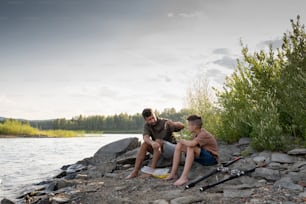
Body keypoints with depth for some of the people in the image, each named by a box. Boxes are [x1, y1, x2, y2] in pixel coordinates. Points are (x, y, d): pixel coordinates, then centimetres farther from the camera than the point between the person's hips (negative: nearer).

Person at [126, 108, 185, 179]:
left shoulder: (165, 123, -15)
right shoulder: (147, 126, -5)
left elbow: (182, 126, -25)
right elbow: (146, 138, -25)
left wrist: (173, 124, -48)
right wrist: (152, 143, -48)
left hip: (172, 148, -4)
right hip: (159, 150, 4)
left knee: (158, 141, -31)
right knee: (145, 144, -21)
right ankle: (135, 172, -25)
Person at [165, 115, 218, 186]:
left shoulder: (204, 134, -24)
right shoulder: (196, 134, 5)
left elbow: (191, 144, -37)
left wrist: (183, 141, -19)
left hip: (211, 158, -9)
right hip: (201, 157, 9)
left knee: (191, 148, -35)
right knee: (179, 146, -5)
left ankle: (184, 177, -37)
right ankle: (173, 174, -7)